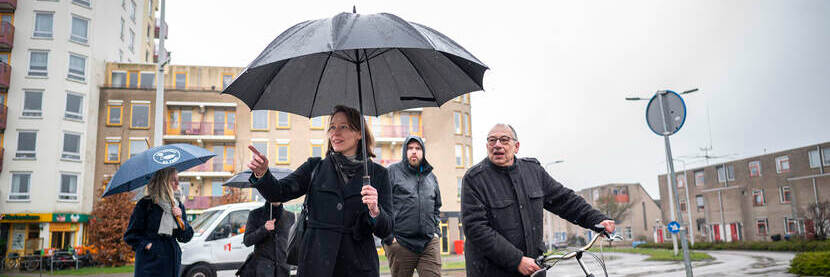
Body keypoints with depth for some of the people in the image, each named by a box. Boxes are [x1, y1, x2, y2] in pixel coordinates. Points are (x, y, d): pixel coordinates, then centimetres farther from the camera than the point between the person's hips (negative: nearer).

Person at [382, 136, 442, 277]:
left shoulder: (431, 177, 18)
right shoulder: (392, 171, 2)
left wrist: (435, 231, 12)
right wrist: (388, 237, -10)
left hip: (430, 243, 4)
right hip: (400, 244, -3)